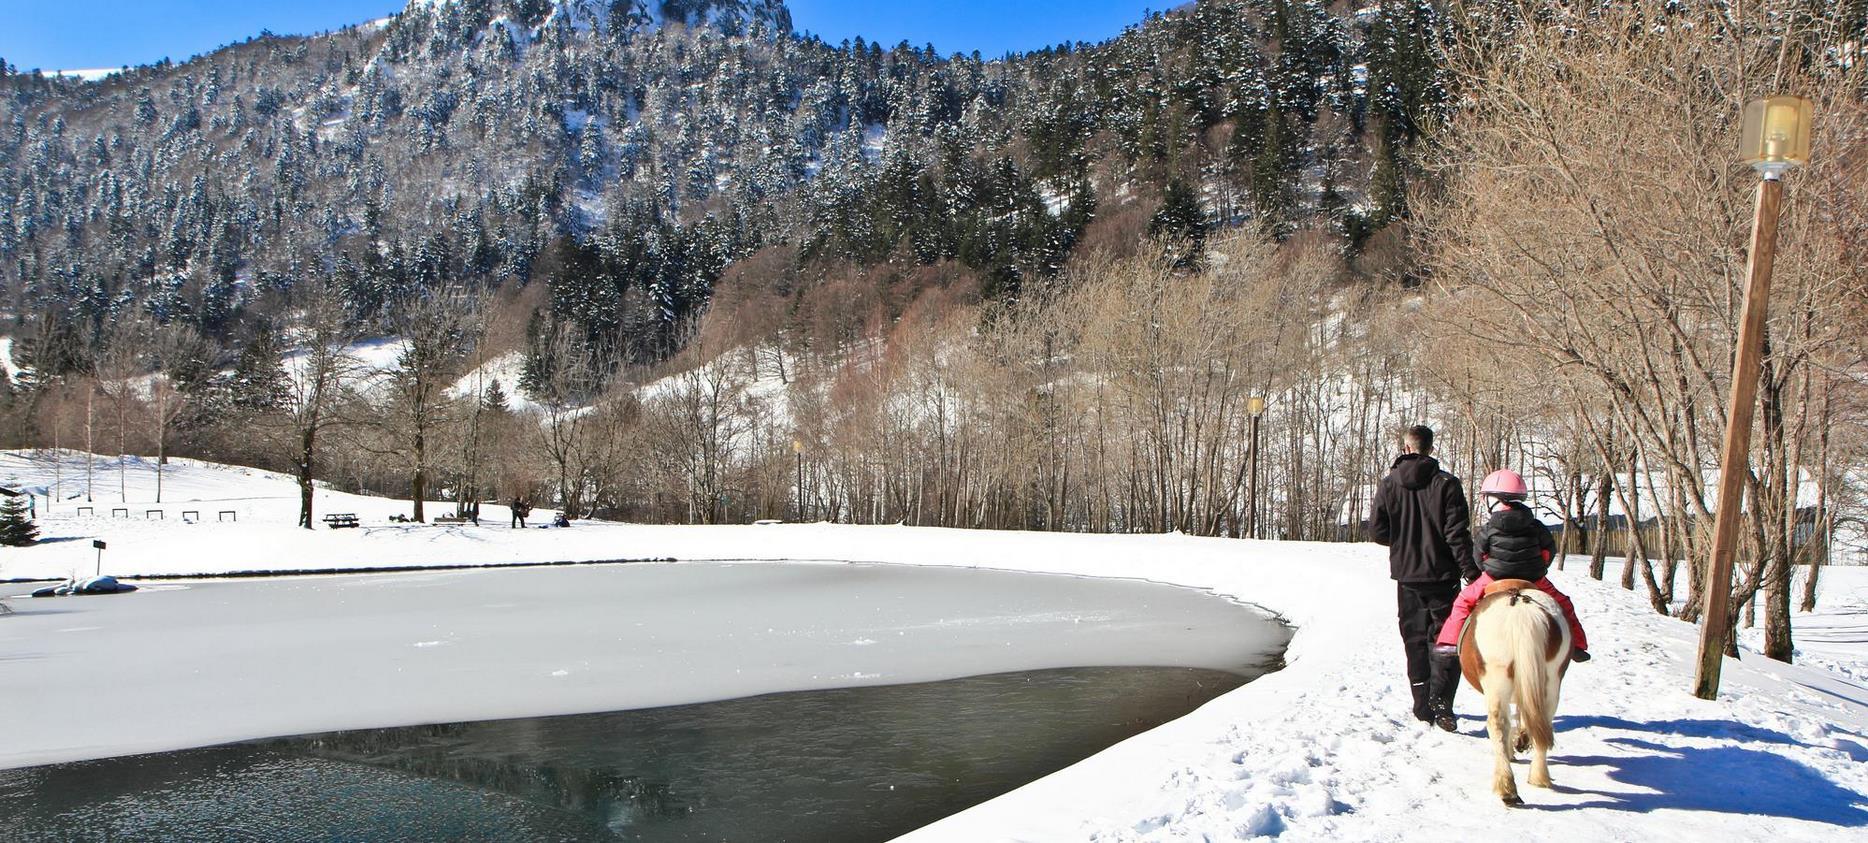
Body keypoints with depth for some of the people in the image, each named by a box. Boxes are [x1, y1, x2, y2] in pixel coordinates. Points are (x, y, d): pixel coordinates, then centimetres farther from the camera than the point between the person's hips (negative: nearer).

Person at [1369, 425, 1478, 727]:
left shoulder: (1389, 484, -1)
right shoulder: (1447, 483, -8)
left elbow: (1376, 530, -1)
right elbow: (1457, 532, -11)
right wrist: (1470, 570, -6)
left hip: (1406, 574, 2)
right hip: (1442, 574, -2)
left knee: (1414, 640, 11)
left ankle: (1423, 706, 13)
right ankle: (1440, 700, -13)